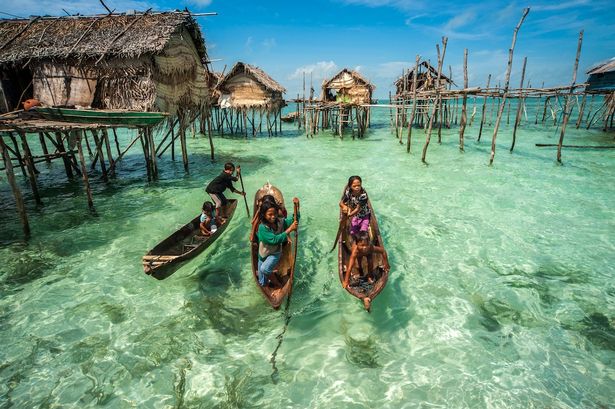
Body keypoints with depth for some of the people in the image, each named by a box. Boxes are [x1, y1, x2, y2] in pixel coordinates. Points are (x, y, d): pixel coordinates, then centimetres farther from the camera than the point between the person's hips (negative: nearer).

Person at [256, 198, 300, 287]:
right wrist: (289, 230, -38)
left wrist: (296, 206, -19)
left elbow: (294, 220, -3)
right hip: (263, 254, 0)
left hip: (275, 253, 0)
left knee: (264, 269, -28)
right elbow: (274, 240, -34)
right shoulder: (262, 227, -26)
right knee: (263, 283, 12)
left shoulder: (280, 221, -13)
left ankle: (277, 283, -4)